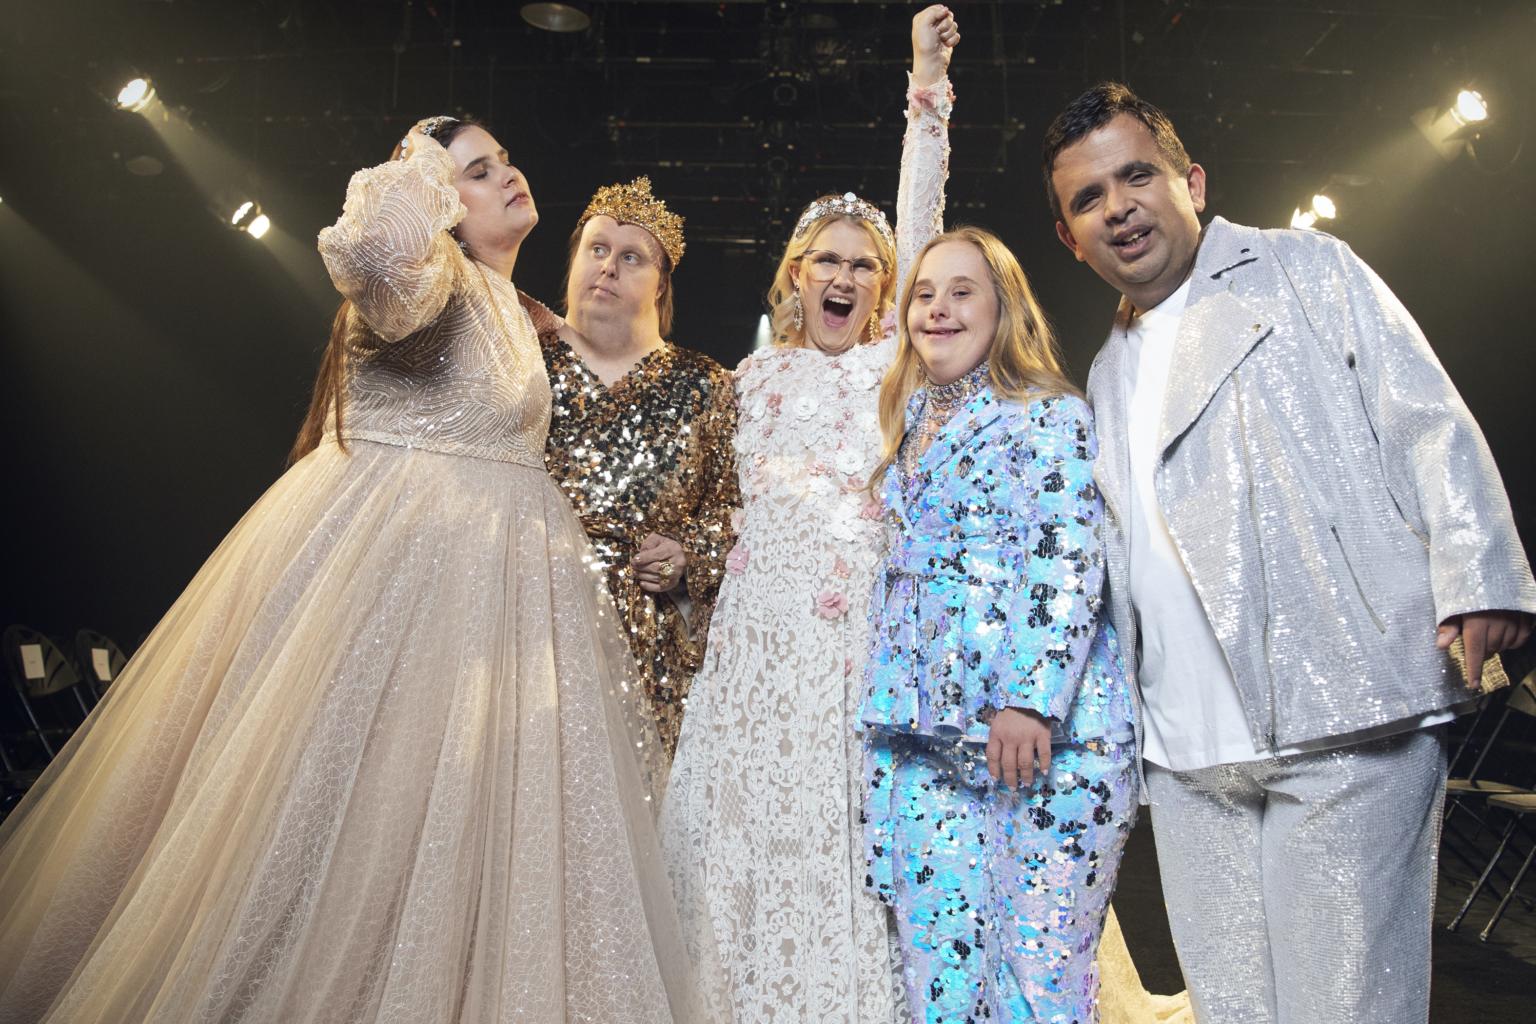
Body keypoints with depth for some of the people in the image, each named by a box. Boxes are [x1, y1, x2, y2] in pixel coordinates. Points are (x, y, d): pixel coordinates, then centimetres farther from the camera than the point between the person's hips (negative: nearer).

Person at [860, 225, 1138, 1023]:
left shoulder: (1050, 415, -2)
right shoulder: (913, 428, 19)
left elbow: (1067, 561, -13)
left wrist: (1031, 697, -21)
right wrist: (887, 705, 17)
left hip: (1044, 729, -5)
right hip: (928, 731, 6)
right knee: (938, 951, 5)